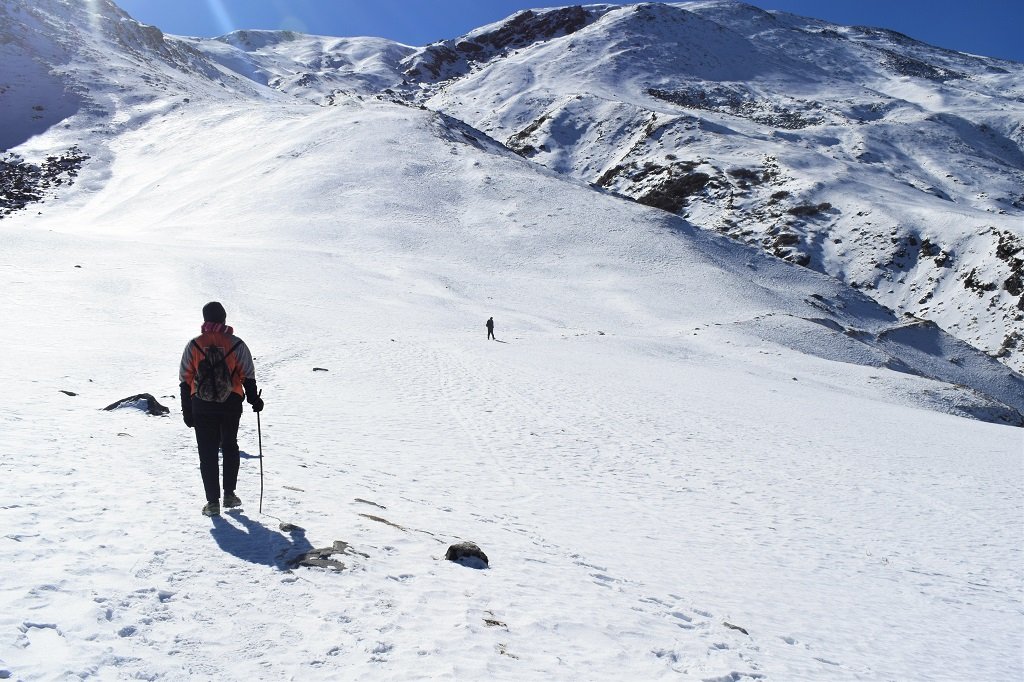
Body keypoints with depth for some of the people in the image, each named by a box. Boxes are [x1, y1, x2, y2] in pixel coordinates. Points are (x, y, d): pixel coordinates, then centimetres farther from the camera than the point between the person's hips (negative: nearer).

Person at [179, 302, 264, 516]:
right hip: (231, 406, 1)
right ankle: (229, 494, 19)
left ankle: (213, 501, 5)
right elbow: (248, 377, -1)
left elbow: (185, 381, 0)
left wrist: (187, 411, 7)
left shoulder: (194, 345, -2)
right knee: (230, 448, 19)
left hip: (202, 406, 0)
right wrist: (254, 399, 14)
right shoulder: (236, 345, -4)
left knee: (207, 453, 6)